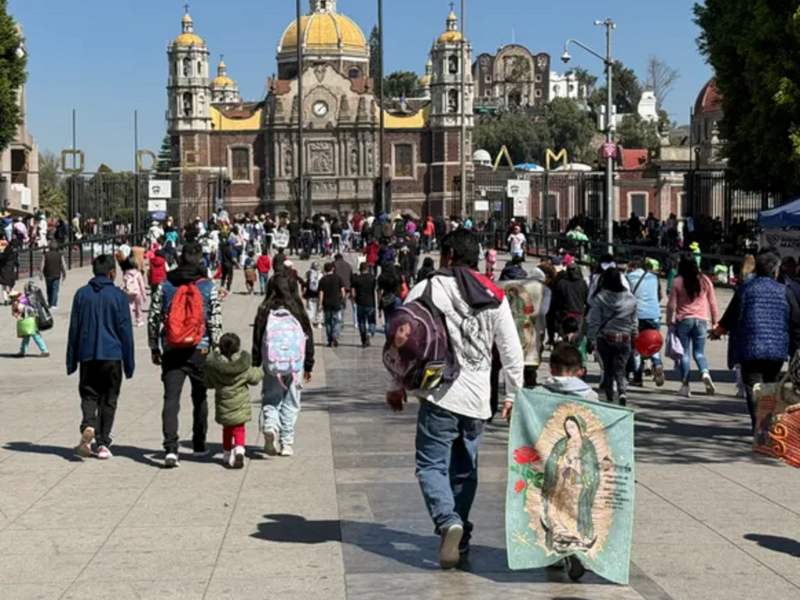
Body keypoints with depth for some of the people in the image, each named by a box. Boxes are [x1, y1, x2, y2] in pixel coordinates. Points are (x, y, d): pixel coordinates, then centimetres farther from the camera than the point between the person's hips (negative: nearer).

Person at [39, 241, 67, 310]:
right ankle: (53, 305, -10)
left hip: (48, 276, 1)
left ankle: (50, 303, 24)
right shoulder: (60, 255, -3)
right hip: (56, 276, -1)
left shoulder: (45, 255, -3)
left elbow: (42, 265, -6)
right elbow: (64, 266, -2)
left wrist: (41, 274, 5)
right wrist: (64, 275, 8)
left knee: (49, 290, 15)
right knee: (55, 290, -1)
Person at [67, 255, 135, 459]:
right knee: (108, 399, 7)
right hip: (112, 355, -2)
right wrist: (129, 363, 5)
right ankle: (103, 443, 4)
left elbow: (74, 328, 6)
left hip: (87, 355, 2)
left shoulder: (81, 294, 4)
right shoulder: (118, 295, -3)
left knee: (89, 395, 10)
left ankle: (88, 426, -18)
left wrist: (71, 361, 12)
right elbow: (125, 330, -2)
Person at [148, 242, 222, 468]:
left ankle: (170, 449, -16)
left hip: (171, 351, 1)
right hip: (199, 350, -1)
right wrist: (217, 348, 4)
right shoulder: (208, 287, -4)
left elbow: (153, 319, 5)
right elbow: (215, 321, -5)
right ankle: (199, 444, 27)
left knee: (171, 399, -2)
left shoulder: (165, 285, 2)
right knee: (200, 398, 16)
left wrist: (154, 348, 14)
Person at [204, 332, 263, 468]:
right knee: (239, 429, 7)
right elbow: (254, 378, 2)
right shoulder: (244, 365, -11)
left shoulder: (213, 365, -8)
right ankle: (239, 450, -16)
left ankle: (227, 454, 25)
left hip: (223, 403, 2)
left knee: (227, 429, 19)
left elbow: (209, 384, 2)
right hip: (240, 403, -2)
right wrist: (259, 370, 23)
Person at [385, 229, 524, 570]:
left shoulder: (425, 291, -4)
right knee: (464, 471, 15)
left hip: (440, 395, -4)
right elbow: (512, 351, 7)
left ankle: (448, 521, -24)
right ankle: (460, 540, 18)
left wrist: (396, 385, 11)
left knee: (431, 465, 0)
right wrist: (513, 394, 17)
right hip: (477, 400, 4)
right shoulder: (494, 297, 7)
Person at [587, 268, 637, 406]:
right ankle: (622, 392, -22)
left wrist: (592, 338, -2)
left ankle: (609, 397, 18)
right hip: (624, 339, 1)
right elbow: (634, 320, 11)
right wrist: (635, 335, 23)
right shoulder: (630, 298, 0)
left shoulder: (600, 298, -9)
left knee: (608, 368, 14)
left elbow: (594, 321, -8)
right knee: (620, 369, 2)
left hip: (604, 338, -1)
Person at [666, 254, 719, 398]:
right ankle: (705, 373, -21)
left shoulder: (677, 282, -5)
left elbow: (672, 305, -3)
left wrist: (669, 321, 8)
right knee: (699, 352, 8)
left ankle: (685, 386, 3)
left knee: (685, 353, 5)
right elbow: (712, 303, 6)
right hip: (701, 320, 2)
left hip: (683, 320, -2)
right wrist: (715, 322, 15)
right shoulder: (705, 280, 2)